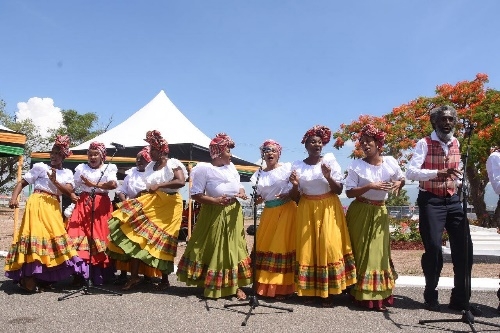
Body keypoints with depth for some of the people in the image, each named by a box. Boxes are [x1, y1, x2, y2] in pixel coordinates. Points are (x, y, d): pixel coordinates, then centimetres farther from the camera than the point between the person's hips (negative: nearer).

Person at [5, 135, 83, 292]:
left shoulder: (67, 173, 13)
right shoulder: (40, 167, 6)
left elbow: (69, 191, -2)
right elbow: (21, 183, 4)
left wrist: (55, 181, -15)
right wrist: (14, 197, -12)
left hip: (53, 208, 4)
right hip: (37, 204, -4)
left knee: (54, 236, 2)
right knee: (36, 235, -11)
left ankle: (44, 277, 14)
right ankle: (29, 278, -7)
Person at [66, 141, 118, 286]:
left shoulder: (108, 168, 6)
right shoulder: (81, 168, 15)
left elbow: (113, 184, -13)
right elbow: (73, 186, 16)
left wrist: (94, 184, -23)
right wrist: (72, 195, -6)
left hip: (101, 206, -2)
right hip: (83, 205, 2)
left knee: (100, 238, -5)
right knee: (78, 238, -8)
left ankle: (99, 275, 4)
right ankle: (79, 275, -2)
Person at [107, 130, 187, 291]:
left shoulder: (173, 164, -8)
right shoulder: (150, 166, 16)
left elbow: (181, 181, -23)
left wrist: (159, 186, -20)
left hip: (168, 206, -7)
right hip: (151, 204, 7)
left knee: (162, 241, -2)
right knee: (136, 235, -6)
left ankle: (165, 279, 12)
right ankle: (134, 276, -1)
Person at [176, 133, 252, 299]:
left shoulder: (231, 167, 5)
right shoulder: (205, 169, -13)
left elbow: (239, 186, 16)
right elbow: (195, 194, -15)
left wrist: (242, 193, -6)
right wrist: (215, 200, -25)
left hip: (233, 214, 5)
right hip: (214, 215, -5)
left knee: (234, 248, 8)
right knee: (214, 250, 5)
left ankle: (235, 285, 16)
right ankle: (212, 285, 21)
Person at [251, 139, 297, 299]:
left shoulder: (287, 167, 0)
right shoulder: (259, 174, 11)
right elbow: (257, 198, 11)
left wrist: (290, 194, -21)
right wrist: (257, 199, -10)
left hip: (287, 210, -4)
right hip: (268, 212, 4)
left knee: (283, 245, -4)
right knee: (264, 245, 3)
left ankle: (283, 288, 5)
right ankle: (264, 285, 15)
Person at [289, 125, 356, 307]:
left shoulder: (330, 162, -1)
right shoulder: (297, 166, 2)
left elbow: (339, 190, -2)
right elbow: (296, 197, 6)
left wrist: (328, 177, -19)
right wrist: (295, 185, -15)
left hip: (328, 209, -1)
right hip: (307, 210, 2)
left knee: (328, 246, -7)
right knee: (307, 249, 2)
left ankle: (327, 293, 3)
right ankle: (309, 290, 14)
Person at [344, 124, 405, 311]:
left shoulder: (390, 162, -1)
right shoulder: (356, 166, -8)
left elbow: (402, 178, 16)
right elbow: (349, 192, -11)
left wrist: (398, 184, -8)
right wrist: (370, 186, -23)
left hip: (380, 211, 2)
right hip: (360, 212, -2)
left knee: (379, 251, 4)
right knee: (362, 252, 1)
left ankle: (380, 295, 16)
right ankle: (363, 295, 11)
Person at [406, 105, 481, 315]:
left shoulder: (456, 144, 10)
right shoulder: (425, 144, -9)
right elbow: (410, 172, -20)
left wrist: (460, 182, 8)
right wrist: (437, 173, -31)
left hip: (453, 201, 6)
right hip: (431, 201, -6)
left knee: (464, 248, 3)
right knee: (433, 248, -5)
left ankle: (460, 299, 16)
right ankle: (430, 297, 15)